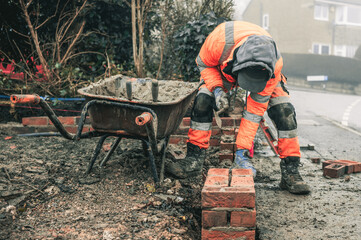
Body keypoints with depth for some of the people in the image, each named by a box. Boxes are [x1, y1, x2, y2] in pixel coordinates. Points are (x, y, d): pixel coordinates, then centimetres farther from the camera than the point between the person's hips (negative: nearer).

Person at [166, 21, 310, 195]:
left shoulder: (274, 65, -40)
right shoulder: (220, 38, -44)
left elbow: (254, 112, -33)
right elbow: (203, 63, -18)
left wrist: (242, 151, -34)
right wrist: (216, 89, -36)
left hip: (264, 74, -1)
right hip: (224, 70, 1)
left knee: (284, 110, -22)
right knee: (203, 100, -23)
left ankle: (290, 171, -13)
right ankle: (193, 160, -13)